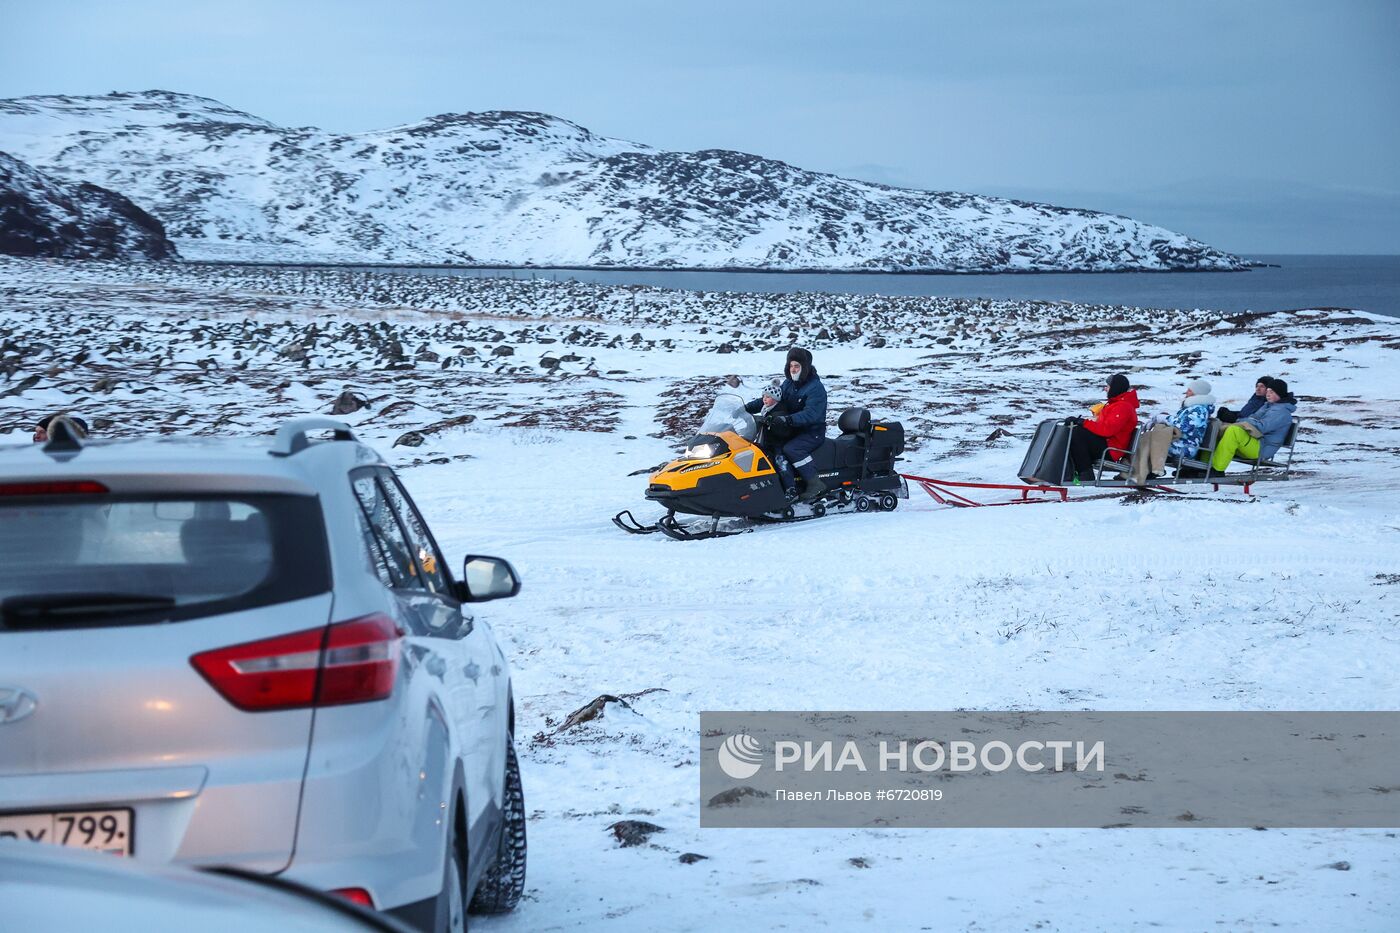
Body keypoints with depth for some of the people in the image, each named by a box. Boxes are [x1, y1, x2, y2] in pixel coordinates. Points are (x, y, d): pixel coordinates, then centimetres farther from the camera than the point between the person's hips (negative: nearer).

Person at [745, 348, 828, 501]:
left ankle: (815, 484, -26)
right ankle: (790, 490, -28)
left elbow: (811, 414, -28)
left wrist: (787, 419, -40)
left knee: (791, 449, -32)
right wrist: (747, 408, 1)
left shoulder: (816, 388, -15)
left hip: (813, 432, -7)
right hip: (793, 431, 7)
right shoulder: (788, 384, 10)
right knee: (777, 449, -21)